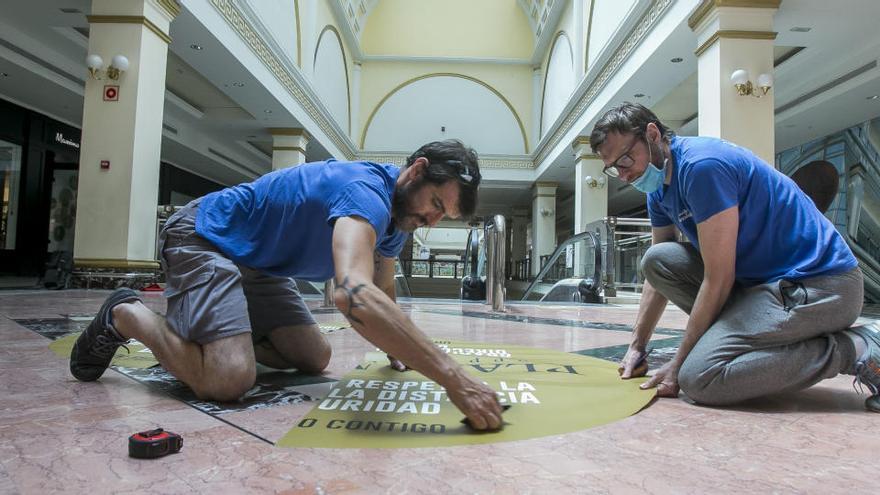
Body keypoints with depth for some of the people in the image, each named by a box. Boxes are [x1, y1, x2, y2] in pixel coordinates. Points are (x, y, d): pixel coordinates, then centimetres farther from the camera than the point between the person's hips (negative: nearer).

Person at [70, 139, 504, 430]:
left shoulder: (397, 218, 0)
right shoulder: (367, 192, -31)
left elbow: (382, 295, 16)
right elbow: (353, 294, -50)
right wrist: (452, 377, -50)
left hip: (255, 264, 9)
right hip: (203, 238, -9)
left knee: (314, 359, 5)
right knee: (229, 379, -25)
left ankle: (205, 332, 21)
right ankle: (125, 317, 2)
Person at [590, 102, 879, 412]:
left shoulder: (702, 164, -20)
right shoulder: (660, 192, 10)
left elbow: (718, 280, -20)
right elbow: (658, 273, 16)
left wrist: (677, 365, -13)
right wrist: (637, 347, 11)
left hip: (820, 285, -9)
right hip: (761, 279, 9)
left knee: (697, 378, -23)